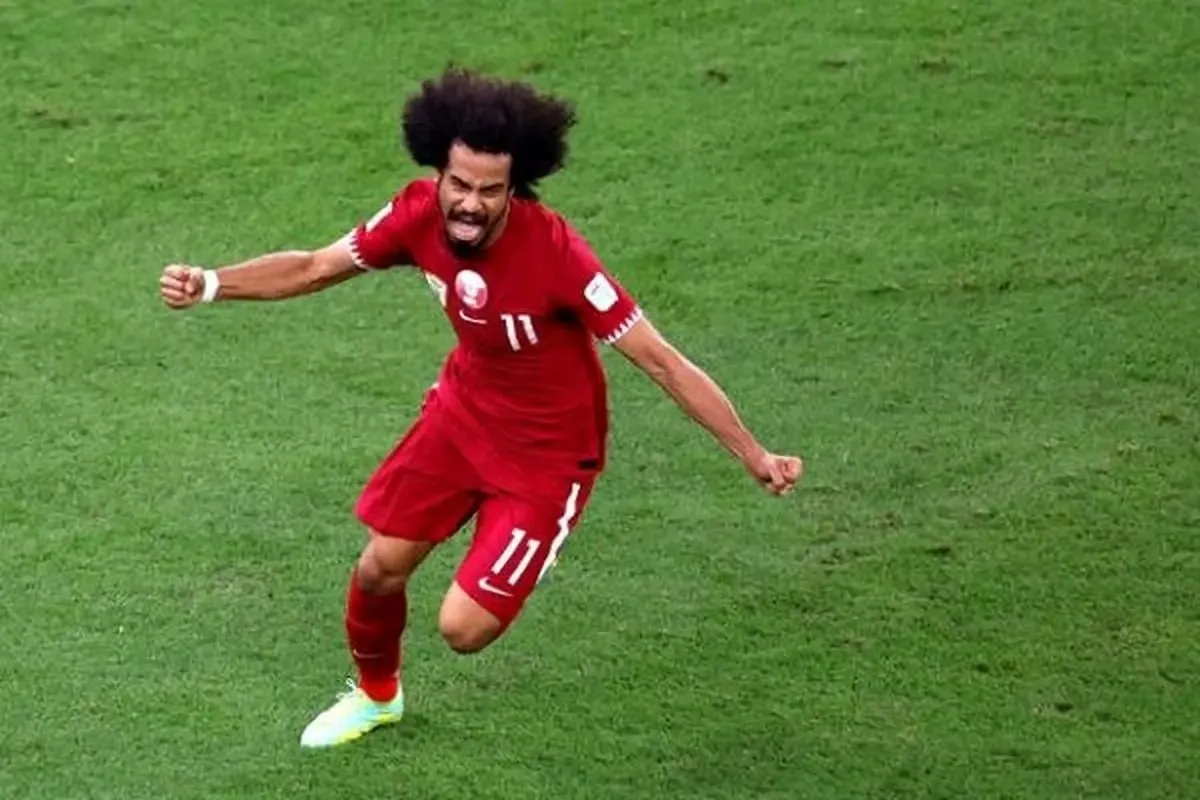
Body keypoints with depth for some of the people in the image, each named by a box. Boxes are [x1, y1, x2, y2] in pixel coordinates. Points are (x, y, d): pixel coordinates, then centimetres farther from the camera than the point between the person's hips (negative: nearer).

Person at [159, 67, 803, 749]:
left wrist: (755, 456, -28)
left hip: (549, 450, -5)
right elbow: (315, 268, -3)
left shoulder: (556, 253, -35)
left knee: (464, 628, -10)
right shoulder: (421, 214, -19)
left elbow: (661, 360, -29)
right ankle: (375, 694, 44)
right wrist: (210, 284, -16)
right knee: (379, 570, 11)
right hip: (463, 411, 5)